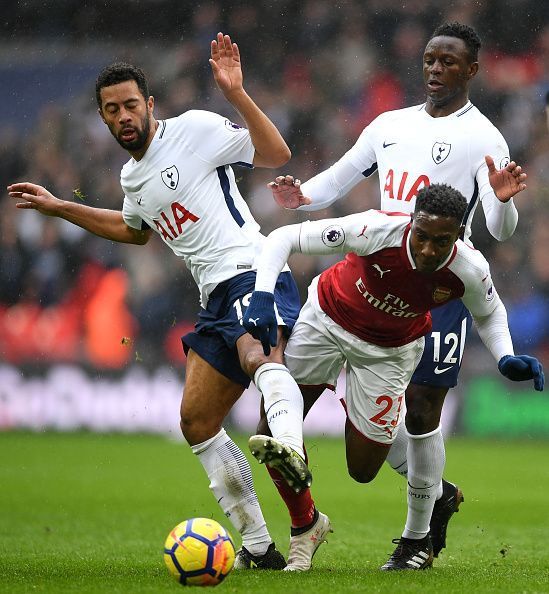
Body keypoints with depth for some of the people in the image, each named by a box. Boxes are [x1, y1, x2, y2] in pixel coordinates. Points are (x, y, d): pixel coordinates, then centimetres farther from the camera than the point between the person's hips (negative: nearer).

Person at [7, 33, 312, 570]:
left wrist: (236, 95, -18)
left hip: (252, 272, -9)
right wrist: (61, 209, 39)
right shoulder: (132, 177, 21)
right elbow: (134, 229, 43)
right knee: (196, 420, 4)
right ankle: (258, 546, 7)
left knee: (258, 358, -39)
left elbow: (275, 154, -9)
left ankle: (289, 447, -69)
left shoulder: (194, 129, -3)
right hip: (217, 298, 9)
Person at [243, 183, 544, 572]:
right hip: (327, 319, 0)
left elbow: (489, 313, -1)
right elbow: (283, 238, -30)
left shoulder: (470, 270, -28)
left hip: (389, 351, 0)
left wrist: (506, 357, -19)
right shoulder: (377, 230, -37)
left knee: (363, 470, -1)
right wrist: (262, 297, -43)